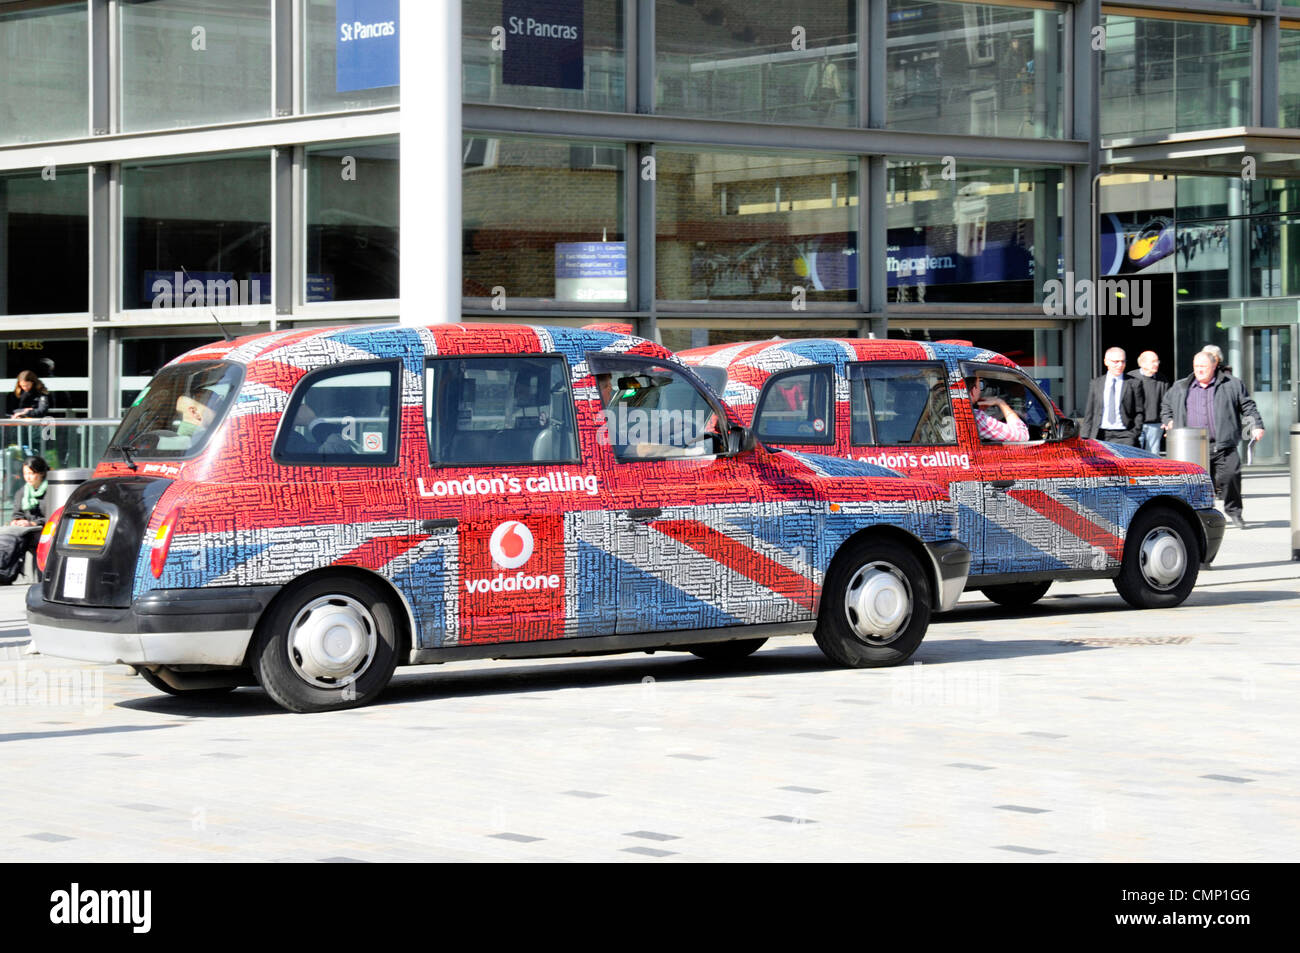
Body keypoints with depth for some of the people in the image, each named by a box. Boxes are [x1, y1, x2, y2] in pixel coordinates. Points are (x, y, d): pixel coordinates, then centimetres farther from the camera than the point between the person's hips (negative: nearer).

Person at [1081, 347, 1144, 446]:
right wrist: (1086, 439, 5)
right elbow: (1089, 413, 12)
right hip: (1099, 437, 2)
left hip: (1124, 436, -2)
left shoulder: (1133, 384, 6)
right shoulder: (1095, 384, 13)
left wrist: (1134, 435, -5)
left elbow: (1139, 413, 6)